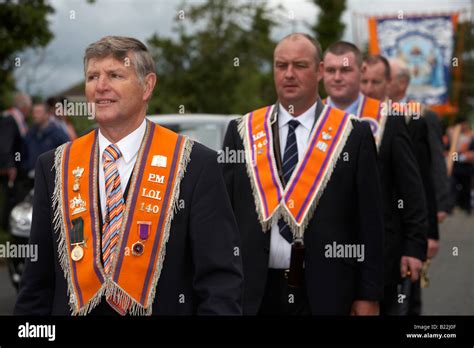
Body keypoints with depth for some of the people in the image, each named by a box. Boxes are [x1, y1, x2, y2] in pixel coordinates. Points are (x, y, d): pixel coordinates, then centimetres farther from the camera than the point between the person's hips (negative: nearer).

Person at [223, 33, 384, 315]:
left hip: (325, 293, -1)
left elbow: (369, 221, 1)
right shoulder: (241, 132, 7)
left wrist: (369, 295, -2)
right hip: (255, 292, 2)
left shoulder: (353, 134, 1)